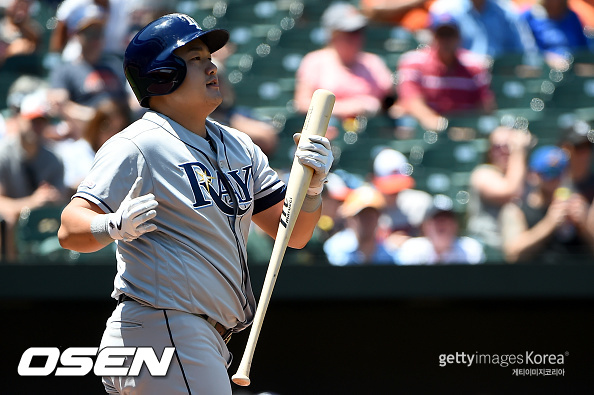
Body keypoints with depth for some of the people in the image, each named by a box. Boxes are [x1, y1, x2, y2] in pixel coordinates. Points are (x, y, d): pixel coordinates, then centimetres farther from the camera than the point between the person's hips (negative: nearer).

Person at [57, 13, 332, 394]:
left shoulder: (239, 146, 16)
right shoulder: (136, 146, -9)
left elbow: (293, 233, 15)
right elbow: (70, 229, -16)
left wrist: (312, 184, -4)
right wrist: (114, 227, -37)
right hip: (160, 330, -9)